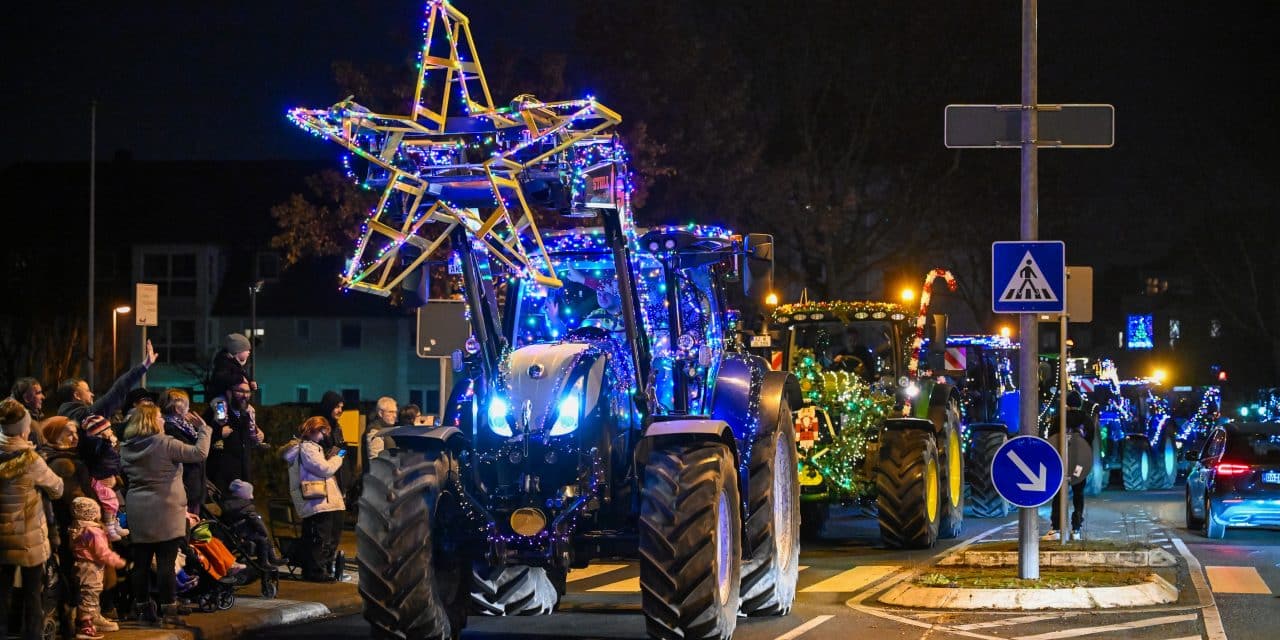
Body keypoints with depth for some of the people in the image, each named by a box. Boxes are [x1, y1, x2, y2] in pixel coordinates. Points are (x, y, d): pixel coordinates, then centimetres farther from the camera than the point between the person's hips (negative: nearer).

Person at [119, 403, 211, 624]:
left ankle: (142, 606, 11)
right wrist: (205, 430, 1)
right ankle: (168, 608, 0)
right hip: (165, 510, -5)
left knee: (141, 562, 6)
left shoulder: (126, 447, 7)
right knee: (166, 561, -2)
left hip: (137, 512, 5)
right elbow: (199, 453, -12)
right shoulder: (164, 444, -12)